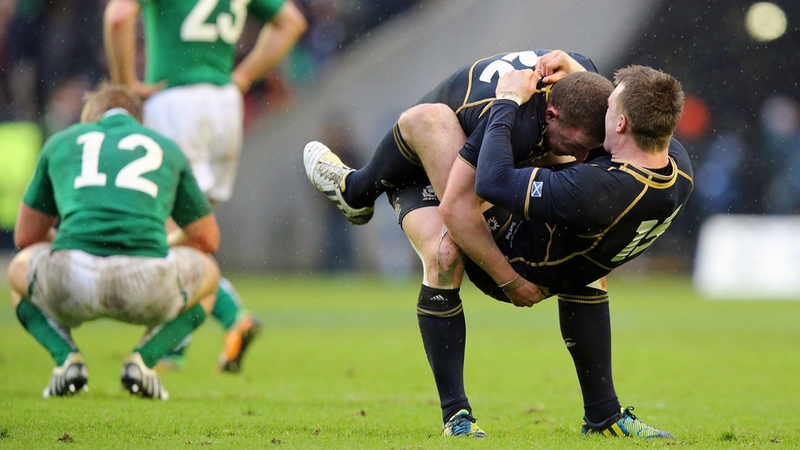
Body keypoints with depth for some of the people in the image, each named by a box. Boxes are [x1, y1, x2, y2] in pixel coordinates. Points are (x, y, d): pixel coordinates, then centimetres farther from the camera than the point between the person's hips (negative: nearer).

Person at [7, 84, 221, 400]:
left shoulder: (60, 142, 26)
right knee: (208, 275, 34)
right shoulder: (167, 148, 26)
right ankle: (143, 359, 10)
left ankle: (67, 358, 9)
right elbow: (208, 239, 33)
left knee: (19, 271, 37)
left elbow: (25, 236, 33)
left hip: (69, 282, 0)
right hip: (146, 288, 0)